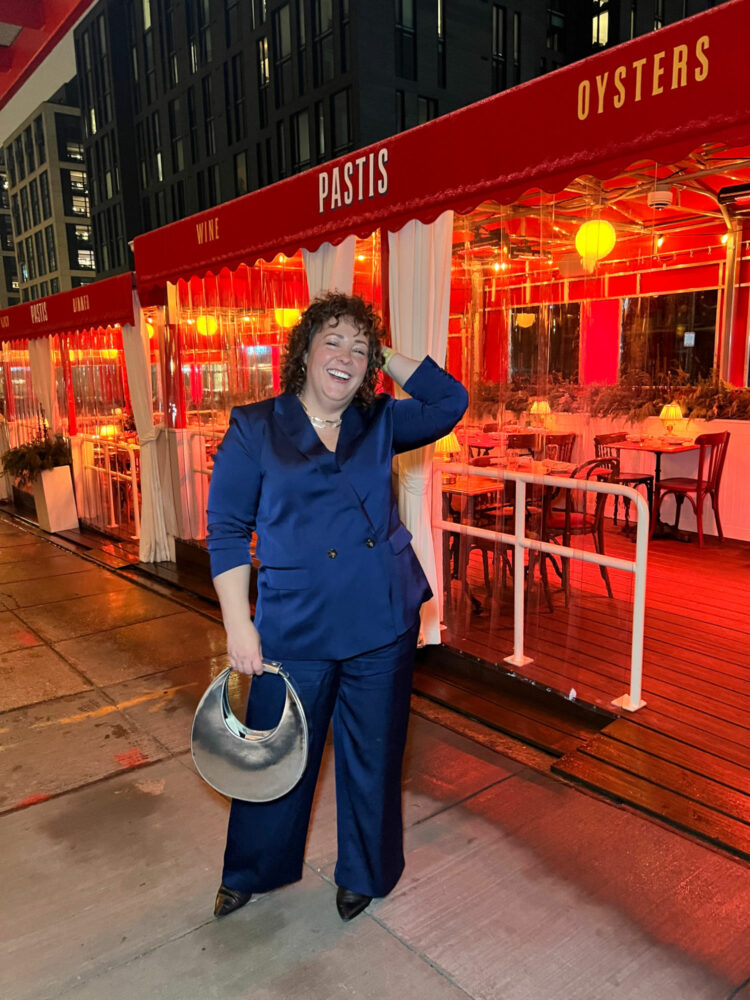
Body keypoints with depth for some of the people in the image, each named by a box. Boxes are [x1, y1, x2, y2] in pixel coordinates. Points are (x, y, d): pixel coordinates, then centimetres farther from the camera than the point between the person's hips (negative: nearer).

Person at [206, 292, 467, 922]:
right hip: (295, 628, -2)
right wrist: (239, 624, -7)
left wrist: (386, 357, 2)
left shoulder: (379, 425, 5)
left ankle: (364, 872, 42)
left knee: (373, 754, 16)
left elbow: (451, 401, 7)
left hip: (384, 625, 2)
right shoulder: (254, 429, -3)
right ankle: (251, 872, 43)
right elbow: (227, 530, -3)